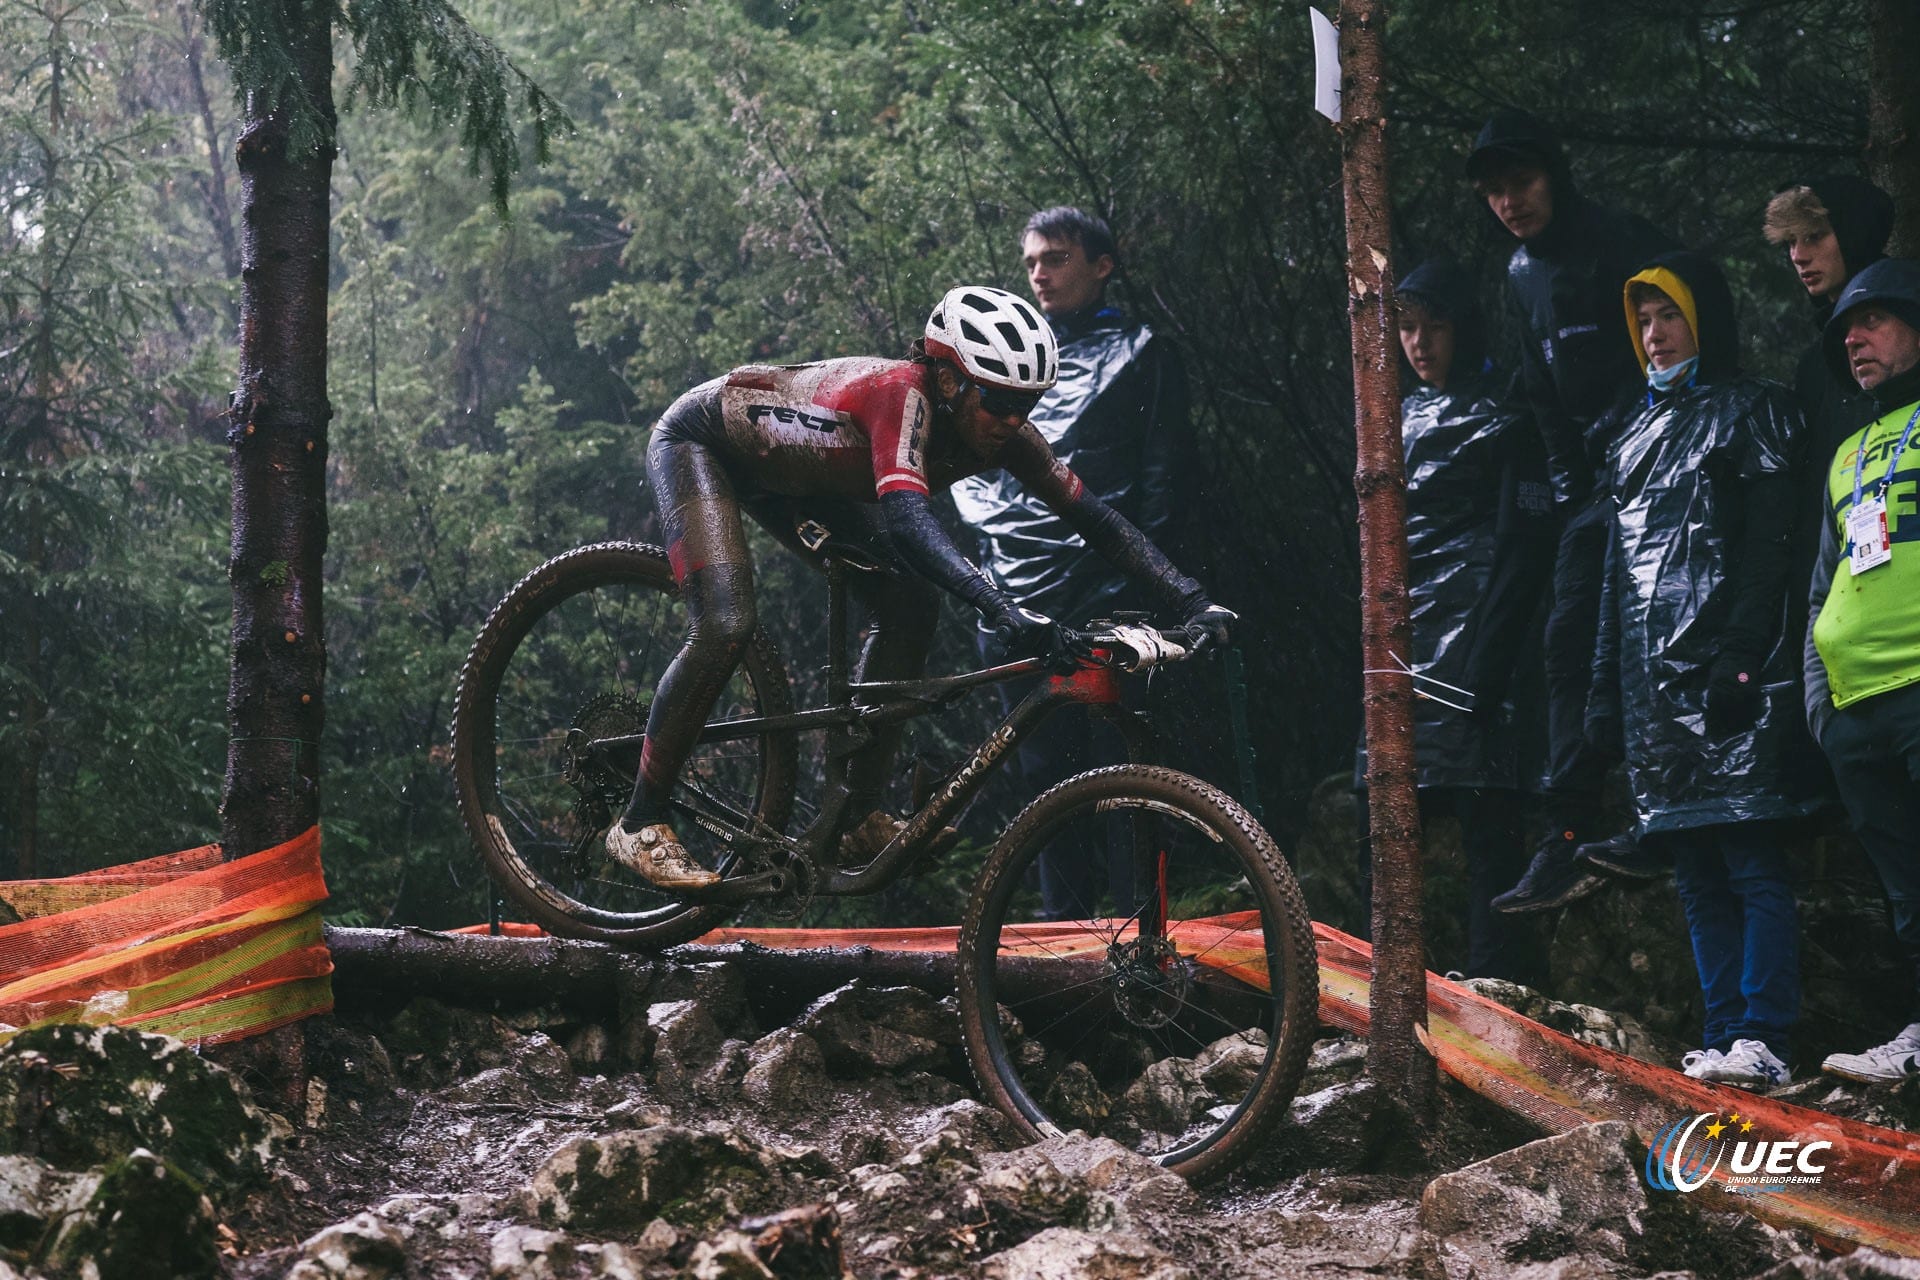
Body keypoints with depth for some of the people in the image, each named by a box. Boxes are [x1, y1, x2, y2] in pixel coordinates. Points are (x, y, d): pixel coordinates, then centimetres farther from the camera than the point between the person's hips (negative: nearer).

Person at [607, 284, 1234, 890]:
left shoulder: (1000, 431, -19)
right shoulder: (902, 395, -40)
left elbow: (1095, 518, -19)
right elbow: (906, 520, -54)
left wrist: (1192, 602, -29)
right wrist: (1002, 608, -66)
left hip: (788, 469, 8)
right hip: (700, 442, -8)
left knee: (910, 610, -5)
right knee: (725, 627, -25)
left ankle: (859, 813, 6)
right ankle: (640, 825, -12)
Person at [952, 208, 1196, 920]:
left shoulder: (1139, 354, 8)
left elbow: (1165, 469, 1)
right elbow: (966, 463, 22)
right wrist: (988, 520, 4)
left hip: (1103, 598, -5)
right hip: (1016, 605, 5)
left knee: (1118, 765, -9)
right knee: (1042, 773, 5)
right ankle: (1062, 921, 10)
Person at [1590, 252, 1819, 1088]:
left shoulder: (1753, 412, 3)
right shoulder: (1638, 437, 24)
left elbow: (1769, 546, -8)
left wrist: (1739, 657, -18)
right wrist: (1607, 687, 18)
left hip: (1728, 678, -7)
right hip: (1654, 684, 7)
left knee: (1752, 861, -11)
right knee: (1697, 873, 5)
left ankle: (1764, 1039, -15)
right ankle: (1724, 1036, 6)